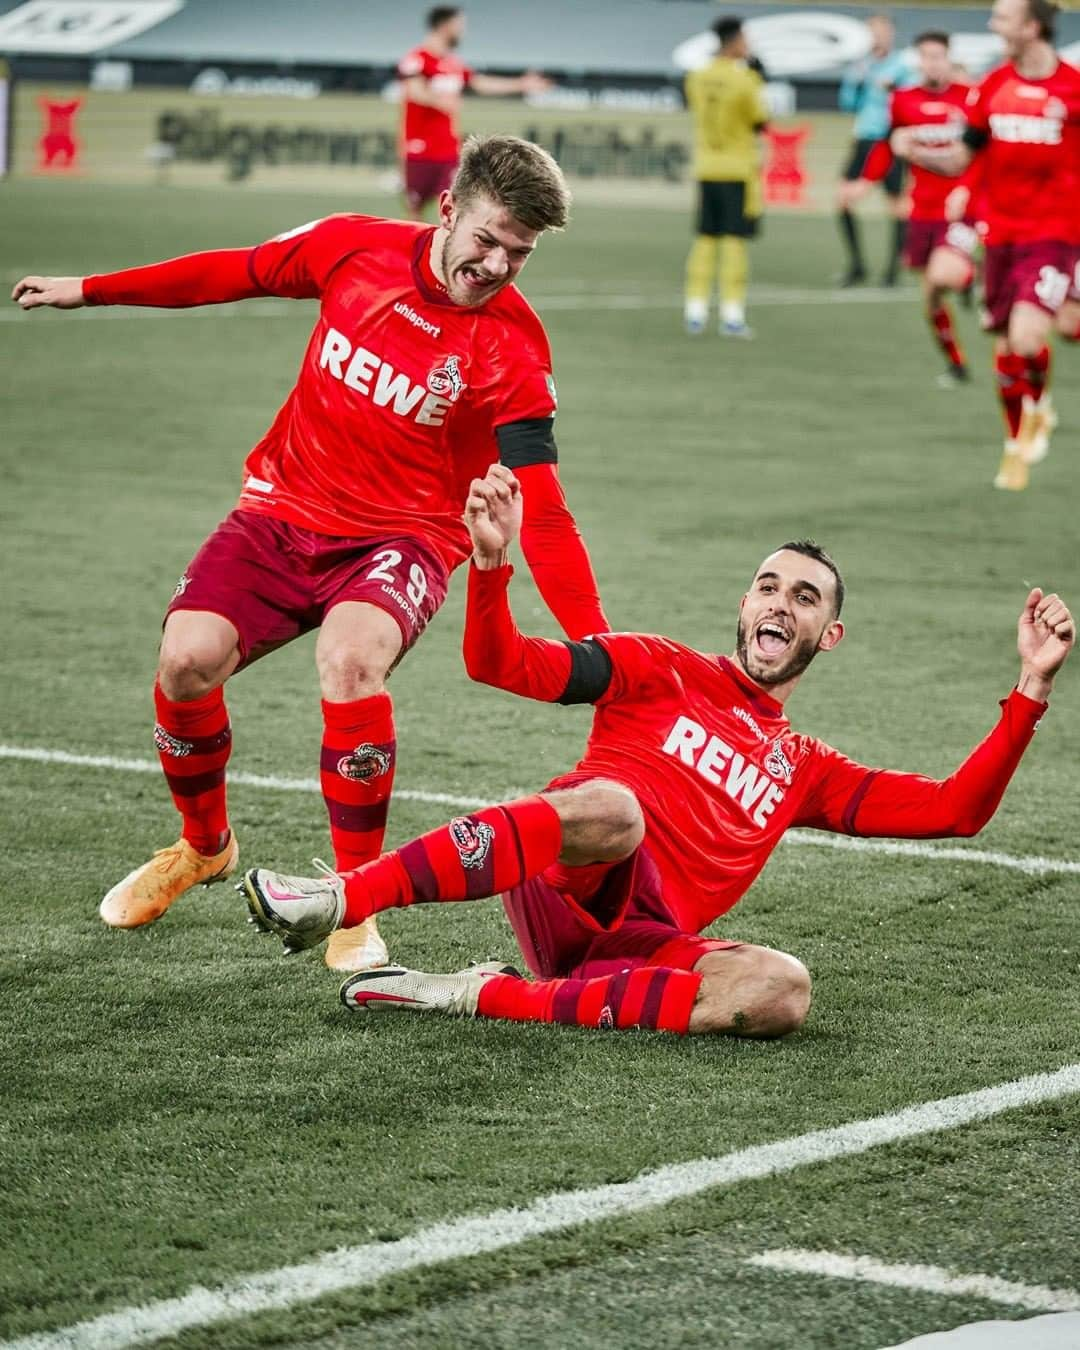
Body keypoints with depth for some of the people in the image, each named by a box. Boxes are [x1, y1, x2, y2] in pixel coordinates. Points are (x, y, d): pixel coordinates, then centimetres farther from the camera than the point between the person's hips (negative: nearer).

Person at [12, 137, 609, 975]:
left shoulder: (512, 351, -17)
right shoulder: (355, 248, -7)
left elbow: (542, 514, -19)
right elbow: (239, 273, 11)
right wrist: (90, 291, 17)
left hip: (401, 537, -3)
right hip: (284, 509, 4)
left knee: (348, 659, -34)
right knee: (188, 659, -18)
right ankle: (204, 846, 15)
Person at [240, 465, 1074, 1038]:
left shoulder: (806, 771, 30)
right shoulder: (663, 673, 19)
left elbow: (955, 810, 23)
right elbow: (500, 663, 9)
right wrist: (492, 561, -11)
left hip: (642, 941, 3)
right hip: (565, 882, -3)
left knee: (782, 990, -30)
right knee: (614, 807, -39)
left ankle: (497, 998, -30)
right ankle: (341, 901, -46)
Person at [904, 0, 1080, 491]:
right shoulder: (993, 86, 5)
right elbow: (961, 158, 9)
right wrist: (914, 152, -8)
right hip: (1000, 232, 4)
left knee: (1026, 339, -21)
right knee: (1004, 349, 7)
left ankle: (1037, 409, 12)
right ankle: (1016, 448, 28)